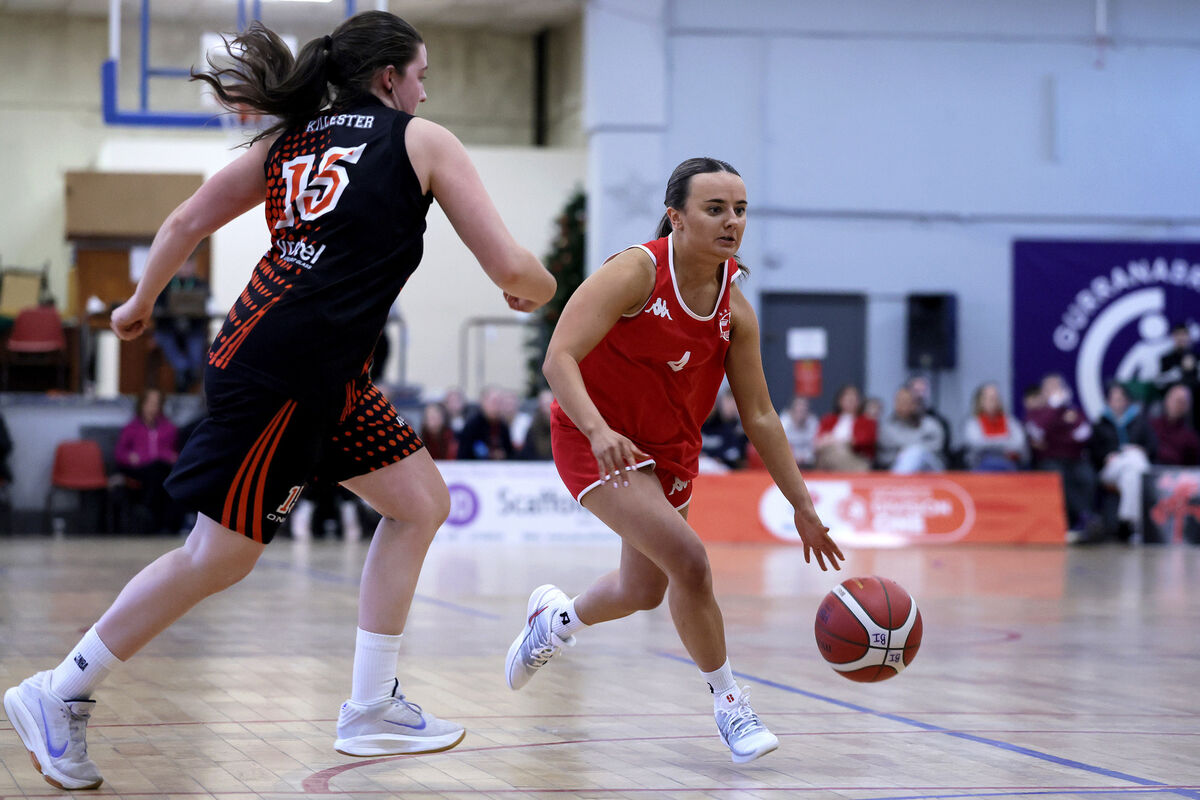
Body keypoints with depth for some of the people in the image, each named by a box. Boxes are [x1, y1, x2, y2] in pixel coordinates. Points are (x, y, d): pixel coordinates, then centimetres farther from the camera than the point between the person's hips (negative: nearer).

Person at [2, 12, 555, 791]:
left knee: (422, 502, 13)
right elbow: (511, 266, -1)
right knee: (221, 554, -1)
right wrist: (536, 288, 22)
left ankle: (371, 708, 14)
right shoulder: (422, 141, 2)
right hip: (282, 370, -8)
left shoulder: (291, 141, 18)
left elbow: (184, 223, 18)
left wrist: (142, 302, 34)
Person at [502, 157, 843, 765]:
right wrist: (599, 430, -47)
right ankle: (727, 702, -3)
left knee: (644, 591, 20)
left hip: (670, 450, 7)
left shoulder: (735, 311, -6)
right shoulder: (636, 272, -23)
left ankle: (556, 618, 52)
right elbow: (559, 359, -30)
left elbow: (759, 417, 1)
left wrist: (803, 508, -1)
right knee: (688, 560, -23)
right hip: (597, 440, -7)